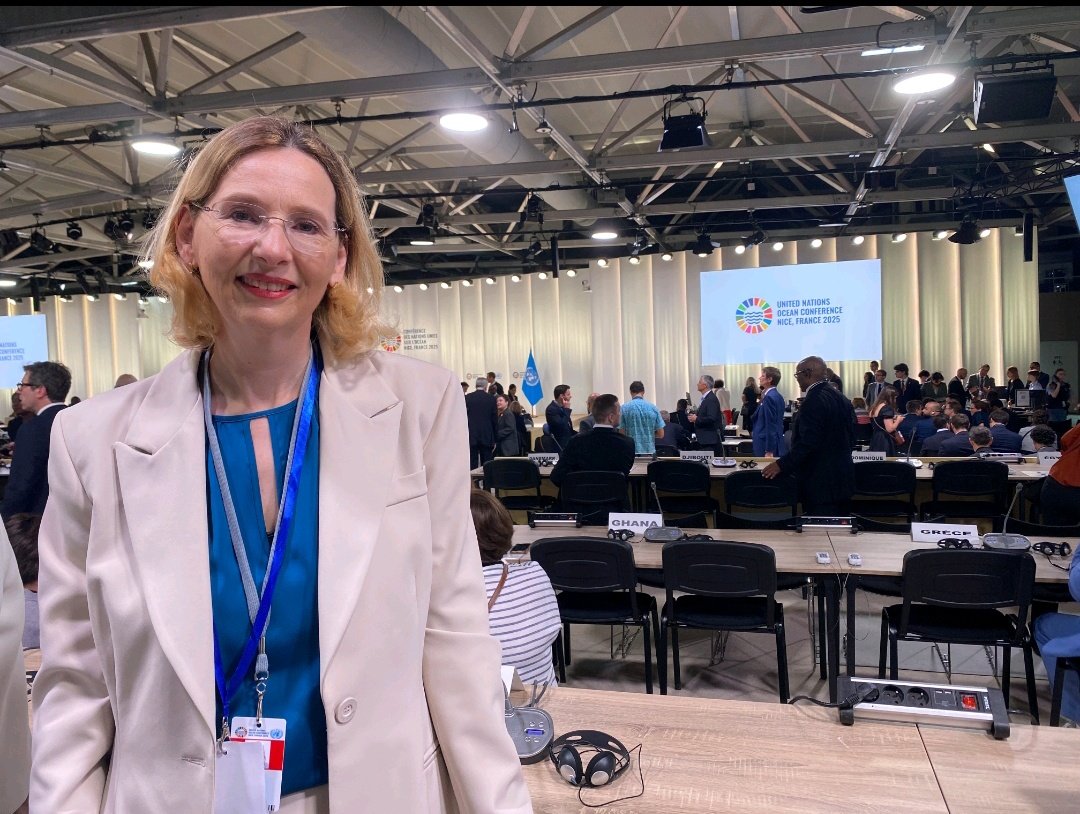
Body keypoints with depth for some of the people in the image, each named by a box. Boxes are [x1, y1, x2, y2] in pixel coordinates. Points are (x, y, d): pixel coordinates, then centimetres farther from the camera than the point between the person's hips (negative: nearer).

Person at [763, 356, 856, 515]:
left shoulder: (813, 401, -19)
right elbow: (851, 437, 16)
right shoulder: (839, 396, 11)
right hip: (842, 477, 10)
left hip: (820, 483, -10)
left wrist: (781, 464, -19)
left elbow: (807, 442, -24)